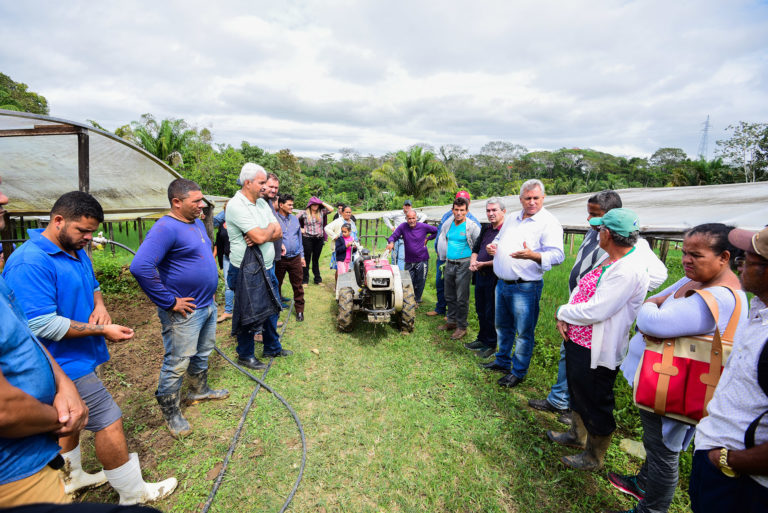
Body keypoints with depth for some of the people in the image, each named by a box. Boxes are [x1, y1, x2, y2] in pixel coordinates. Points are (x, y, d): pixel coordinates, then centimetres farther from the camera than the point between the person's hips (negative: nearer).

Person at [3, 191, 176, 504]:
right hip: (66, 365, -10)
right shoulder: (30, 263, -24)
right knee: (109, 423, -2)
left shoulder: (76, 252, 6)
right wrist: (102, 331, -22)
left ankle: (71, 478, 46)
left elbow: (92, 285, 21)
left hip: (77, 358, 10)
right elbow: (42, 325, -27)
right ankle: (134, 495, 14)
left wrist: (99, 305, -1)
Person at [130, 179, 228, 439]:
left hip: (207, 305, 9)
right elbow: (140, 267, -31)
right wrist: (169, 301, -25)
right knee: (177, 364, 6)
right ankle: (171, 413, 24)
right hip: (184, 312, -9)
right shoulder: (166, 228, -21)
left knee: (202, 354, 24)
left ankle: (199, 390, 45)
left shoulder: (197, 222, 8)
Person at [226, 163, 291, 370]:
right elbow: (260, 237, -26)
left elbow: (278, 233, 4)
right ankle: (245, 355, 27)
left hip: (267, 268, 8)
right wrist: (271, 227, -5)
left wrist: (261, 235, -16)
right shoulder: (236, 205, -18)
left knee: (272, 309, 18)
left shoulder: (262, 203, 8)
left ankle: (272, 348, 36)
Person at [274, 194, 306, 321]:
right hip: (279, 258, -3)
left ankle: (299, 310, 19)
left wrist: (302, 256, 14)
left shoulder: (295, 219, 9)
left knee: (298, 286, 7)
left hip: (295, 258, 3)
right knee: (276, 285, 12)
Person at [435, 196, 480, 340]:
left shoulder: (472, 227, -8)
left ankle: (461, 327, 8)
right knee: (450, 296, 14)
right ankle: (451, 321, 28)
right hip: (449, 265, 6)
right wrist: (442, 258, 17)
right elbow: (441, 241, 20)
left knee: (462, 298, -2)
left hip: (463, 265, -6)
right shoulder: (447, 225, 8)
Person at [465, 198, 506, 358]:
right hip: (480, 275, 8)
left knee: (492, 313, 5)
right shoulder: (485, 229, 11)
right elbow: (475, 249, 18)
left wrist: (483, 264, -18)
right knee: (480, 310, 19)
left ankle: (491, 345, 22)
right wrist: (473, 261, -2)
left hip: (495, 277, -8)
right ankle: (482, 339, 36)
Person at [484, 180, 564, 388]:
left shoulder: (549, 223, -10)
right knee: (503, 326, 21)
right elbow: (499, 239, 27)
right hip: (502, 283, 7)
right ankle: (502, 361, 39)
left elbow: (557, 254, -20)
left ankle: (518, 372, 22)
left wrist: (533, 256, -39)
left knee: (524, 332, 5)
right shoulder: (511, 219, 12)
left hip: (525, 288, -7)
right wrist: (493, 246, 3)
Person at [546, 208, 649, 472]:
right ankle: (577, 435, 50)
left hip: (597, 351, -10)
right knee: (577, 391, 27)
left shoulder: (629, 270, -26)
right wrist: (564, 318, -6)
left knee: (596, 404, 11)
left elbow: (596, 311, -29)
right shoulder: (609, 259, 5)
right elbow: (581, 288, 9)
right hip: (577, 340, 10)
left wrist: (562, 312, -13)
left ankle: (593, 457, 34)